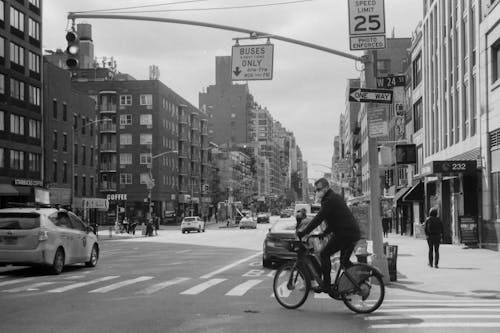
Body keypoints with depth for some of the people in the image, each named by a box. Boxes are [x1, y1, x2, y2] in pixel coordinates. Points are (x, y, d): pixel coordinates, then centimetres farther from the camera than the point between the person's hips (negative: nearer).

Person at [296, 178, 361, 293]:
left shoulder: (329, 200, -12)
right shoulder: (336, 197, 20)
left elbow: (318, 219, -19)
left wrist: (303, 232, -17)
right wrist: (325, 232, 25)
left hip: (345, 234, -10)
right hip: (354, 233, 10)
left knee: (324, 254, -4)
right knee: (345, 261, 20)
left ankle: (326, 285, -4)